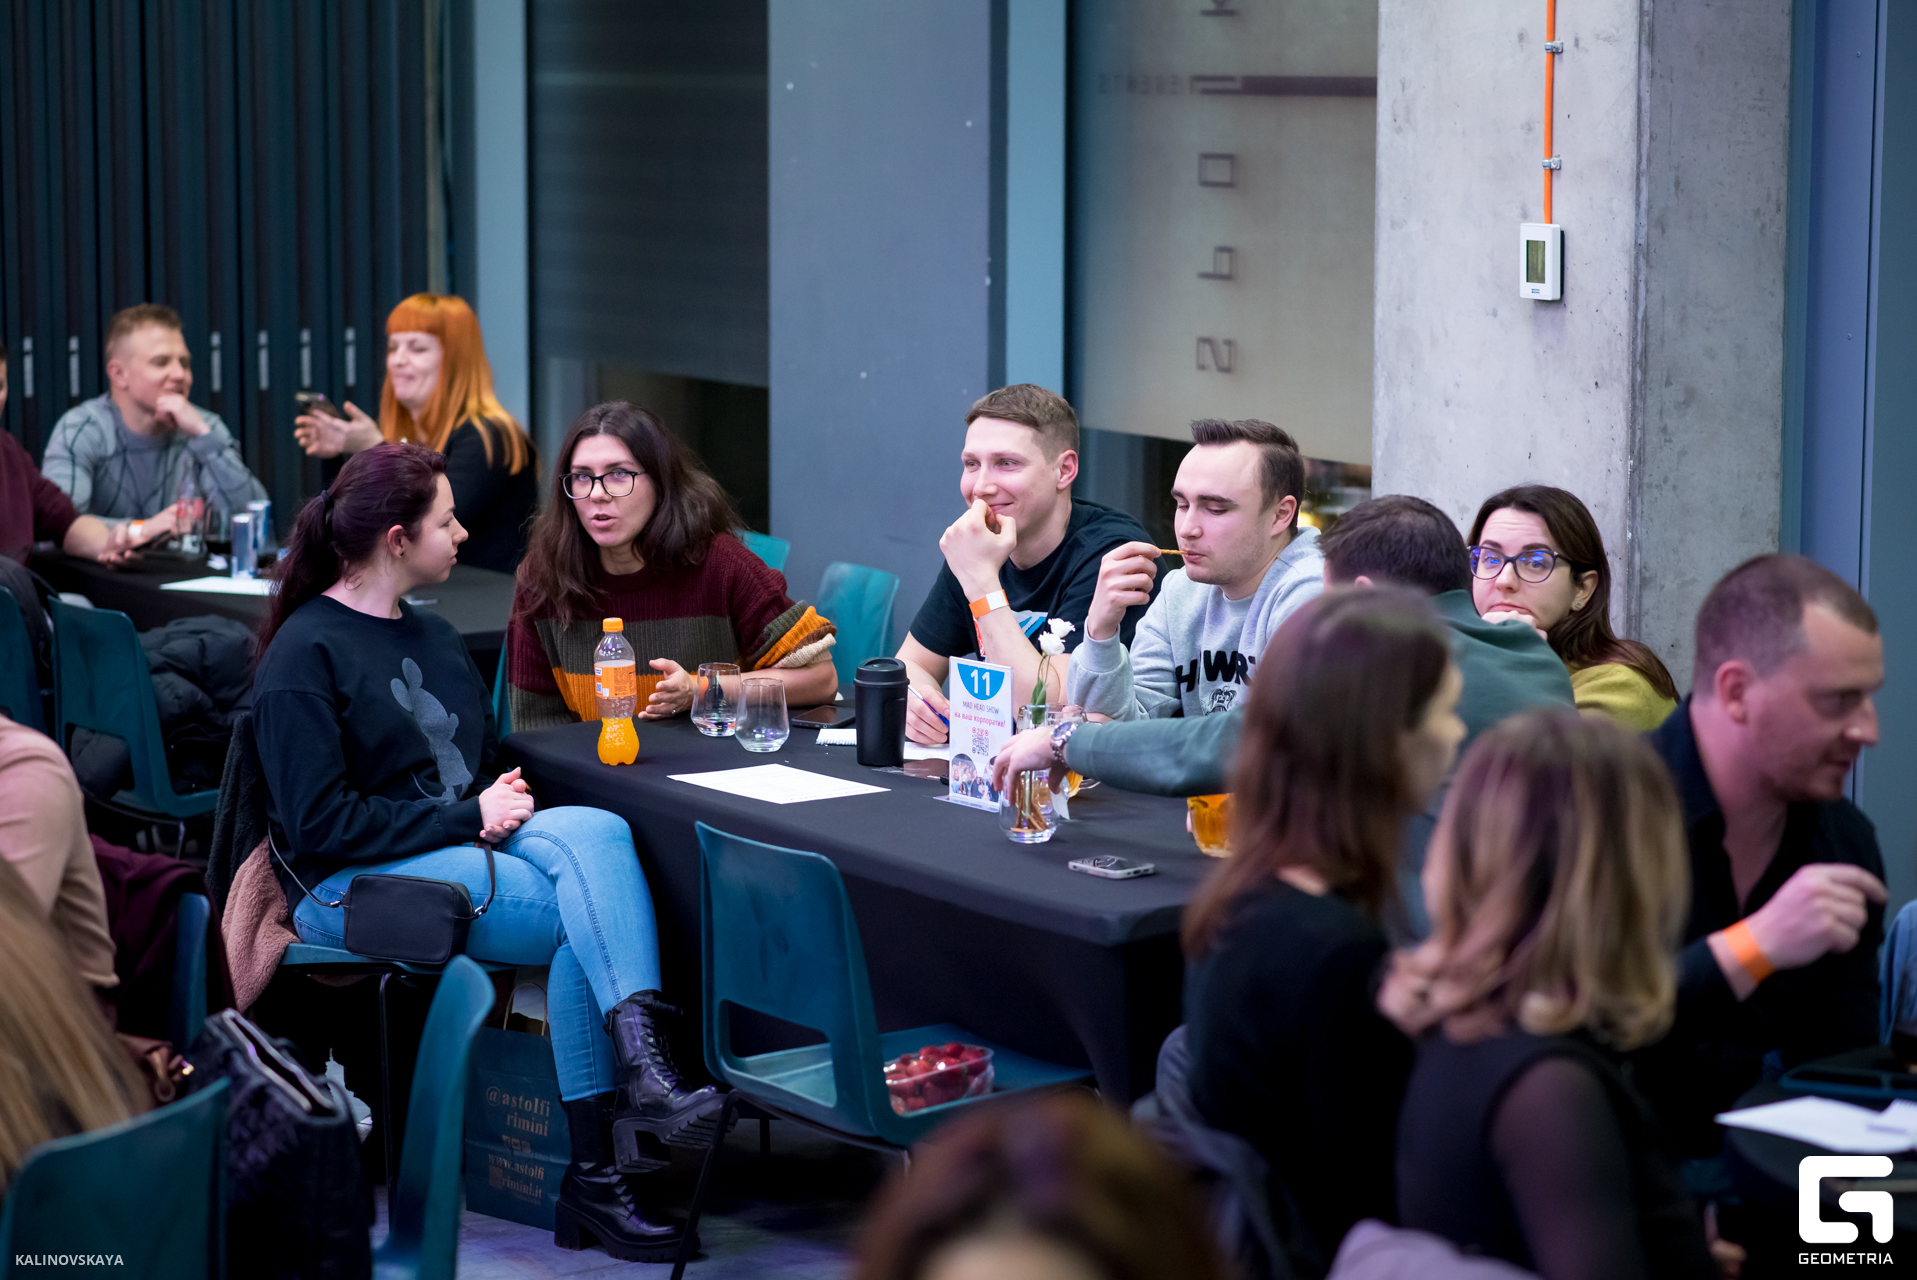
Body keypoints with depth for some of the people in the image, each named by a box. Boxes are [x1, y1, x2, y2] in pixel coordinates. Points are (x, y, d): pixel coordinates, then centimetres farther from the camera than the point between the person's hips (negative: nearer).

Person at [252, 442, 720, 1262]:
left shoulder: (434, 638, 21)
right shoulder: (305, 654, -6)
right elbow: (319, 824, -14)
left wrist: (503, 799, 3)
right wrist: (467, 817, -14)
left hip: (463, 849, 7)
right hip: (351, 886, -7)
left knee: (594, 830, -27)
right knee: (585, 915, -28)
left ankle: (642, 1064, -40)